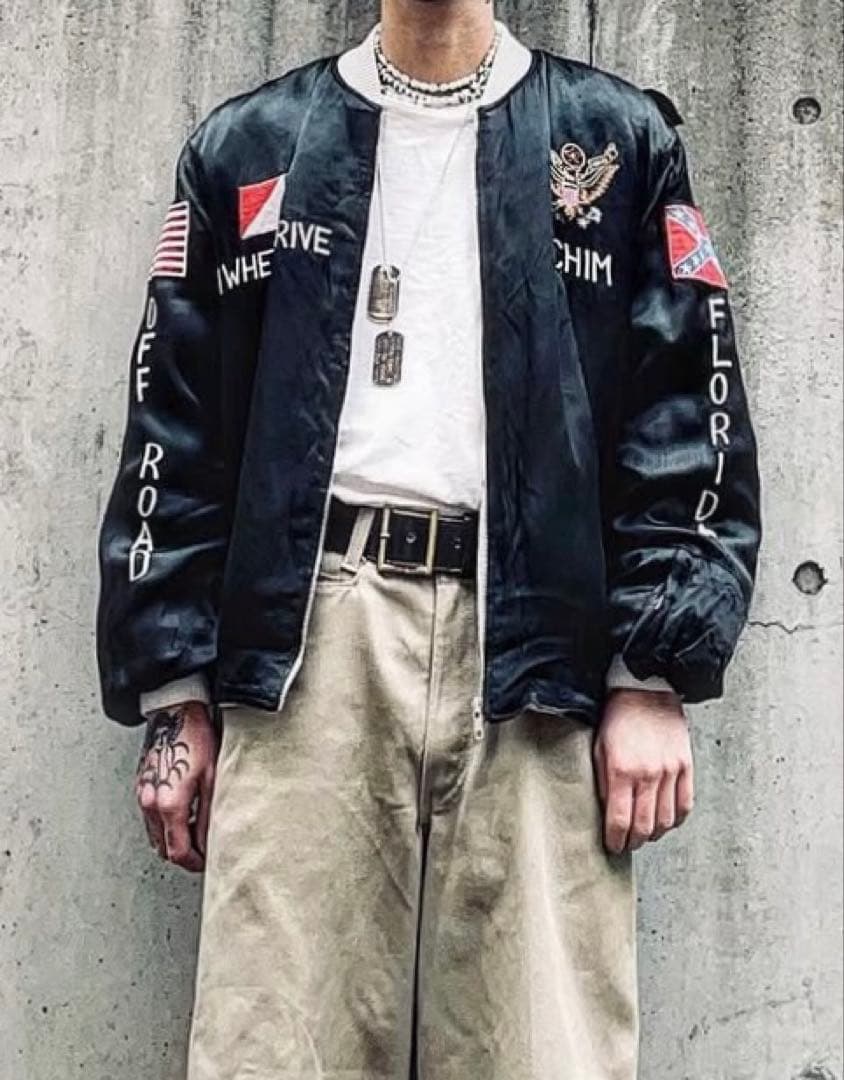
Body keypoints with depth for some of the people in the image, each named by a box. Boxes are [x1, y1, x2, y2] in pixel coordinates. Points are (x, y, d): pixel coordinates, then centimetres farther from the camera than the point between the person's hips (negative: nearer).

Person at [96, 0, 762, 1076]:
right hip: (311, 635, 1)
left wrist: (654, 674, -4)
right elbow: (174, 430, 12)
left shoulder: (620, 138, 14)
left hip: (535, 647, 0)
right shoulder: (247, 146, 16)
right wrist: (174, 694, 5)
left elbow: (690, 413, 6)